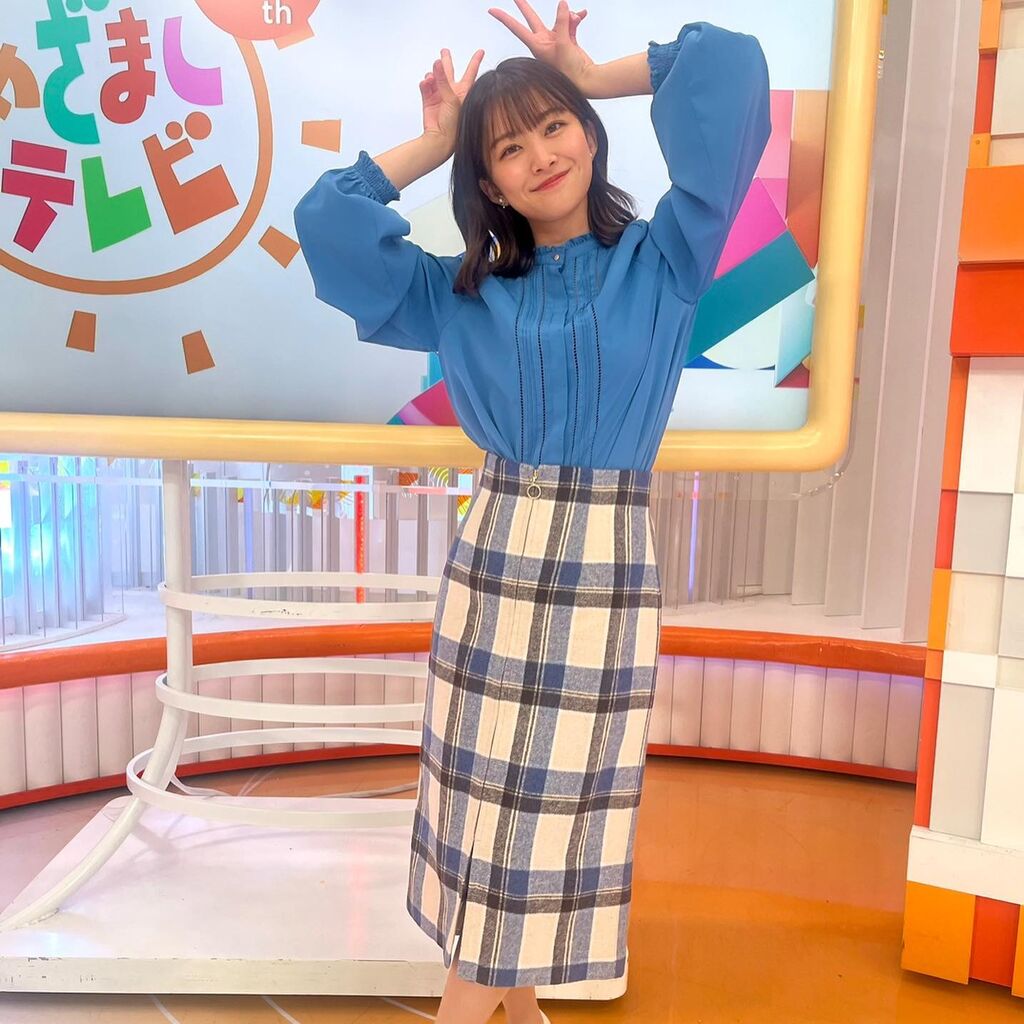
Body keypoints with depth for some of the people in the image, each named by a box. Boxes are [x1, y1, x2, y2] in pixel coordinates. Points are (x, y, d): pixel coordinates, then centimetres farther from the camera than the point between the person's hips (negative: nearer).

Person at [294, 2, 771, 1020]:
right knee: (486, 786, 8)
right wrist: (432, 144, 12)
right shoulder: (463, 293, 9)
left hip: (605, 566, -2)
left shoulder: (663, 259, 3)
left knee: (562, 798, 8)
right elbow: (326, 222, 8)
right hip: (492, 559, 2)